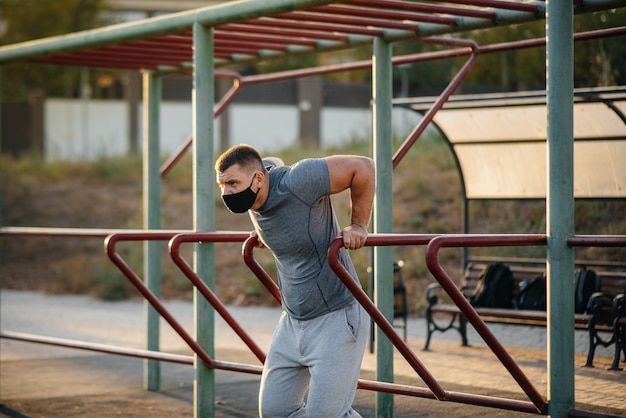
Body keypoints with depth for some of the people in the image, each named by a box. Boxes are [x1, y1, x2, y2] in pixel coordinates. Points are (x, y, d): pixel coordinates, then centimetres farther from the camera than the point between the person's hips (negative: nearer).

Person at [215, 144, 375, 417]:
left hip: (335, 319, -8)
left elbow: (362, 167, -18)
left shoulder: (296, 182, -25)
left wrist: (358, 226, -13)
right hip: (292, 321, 8)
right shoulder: (251, 198, -3)